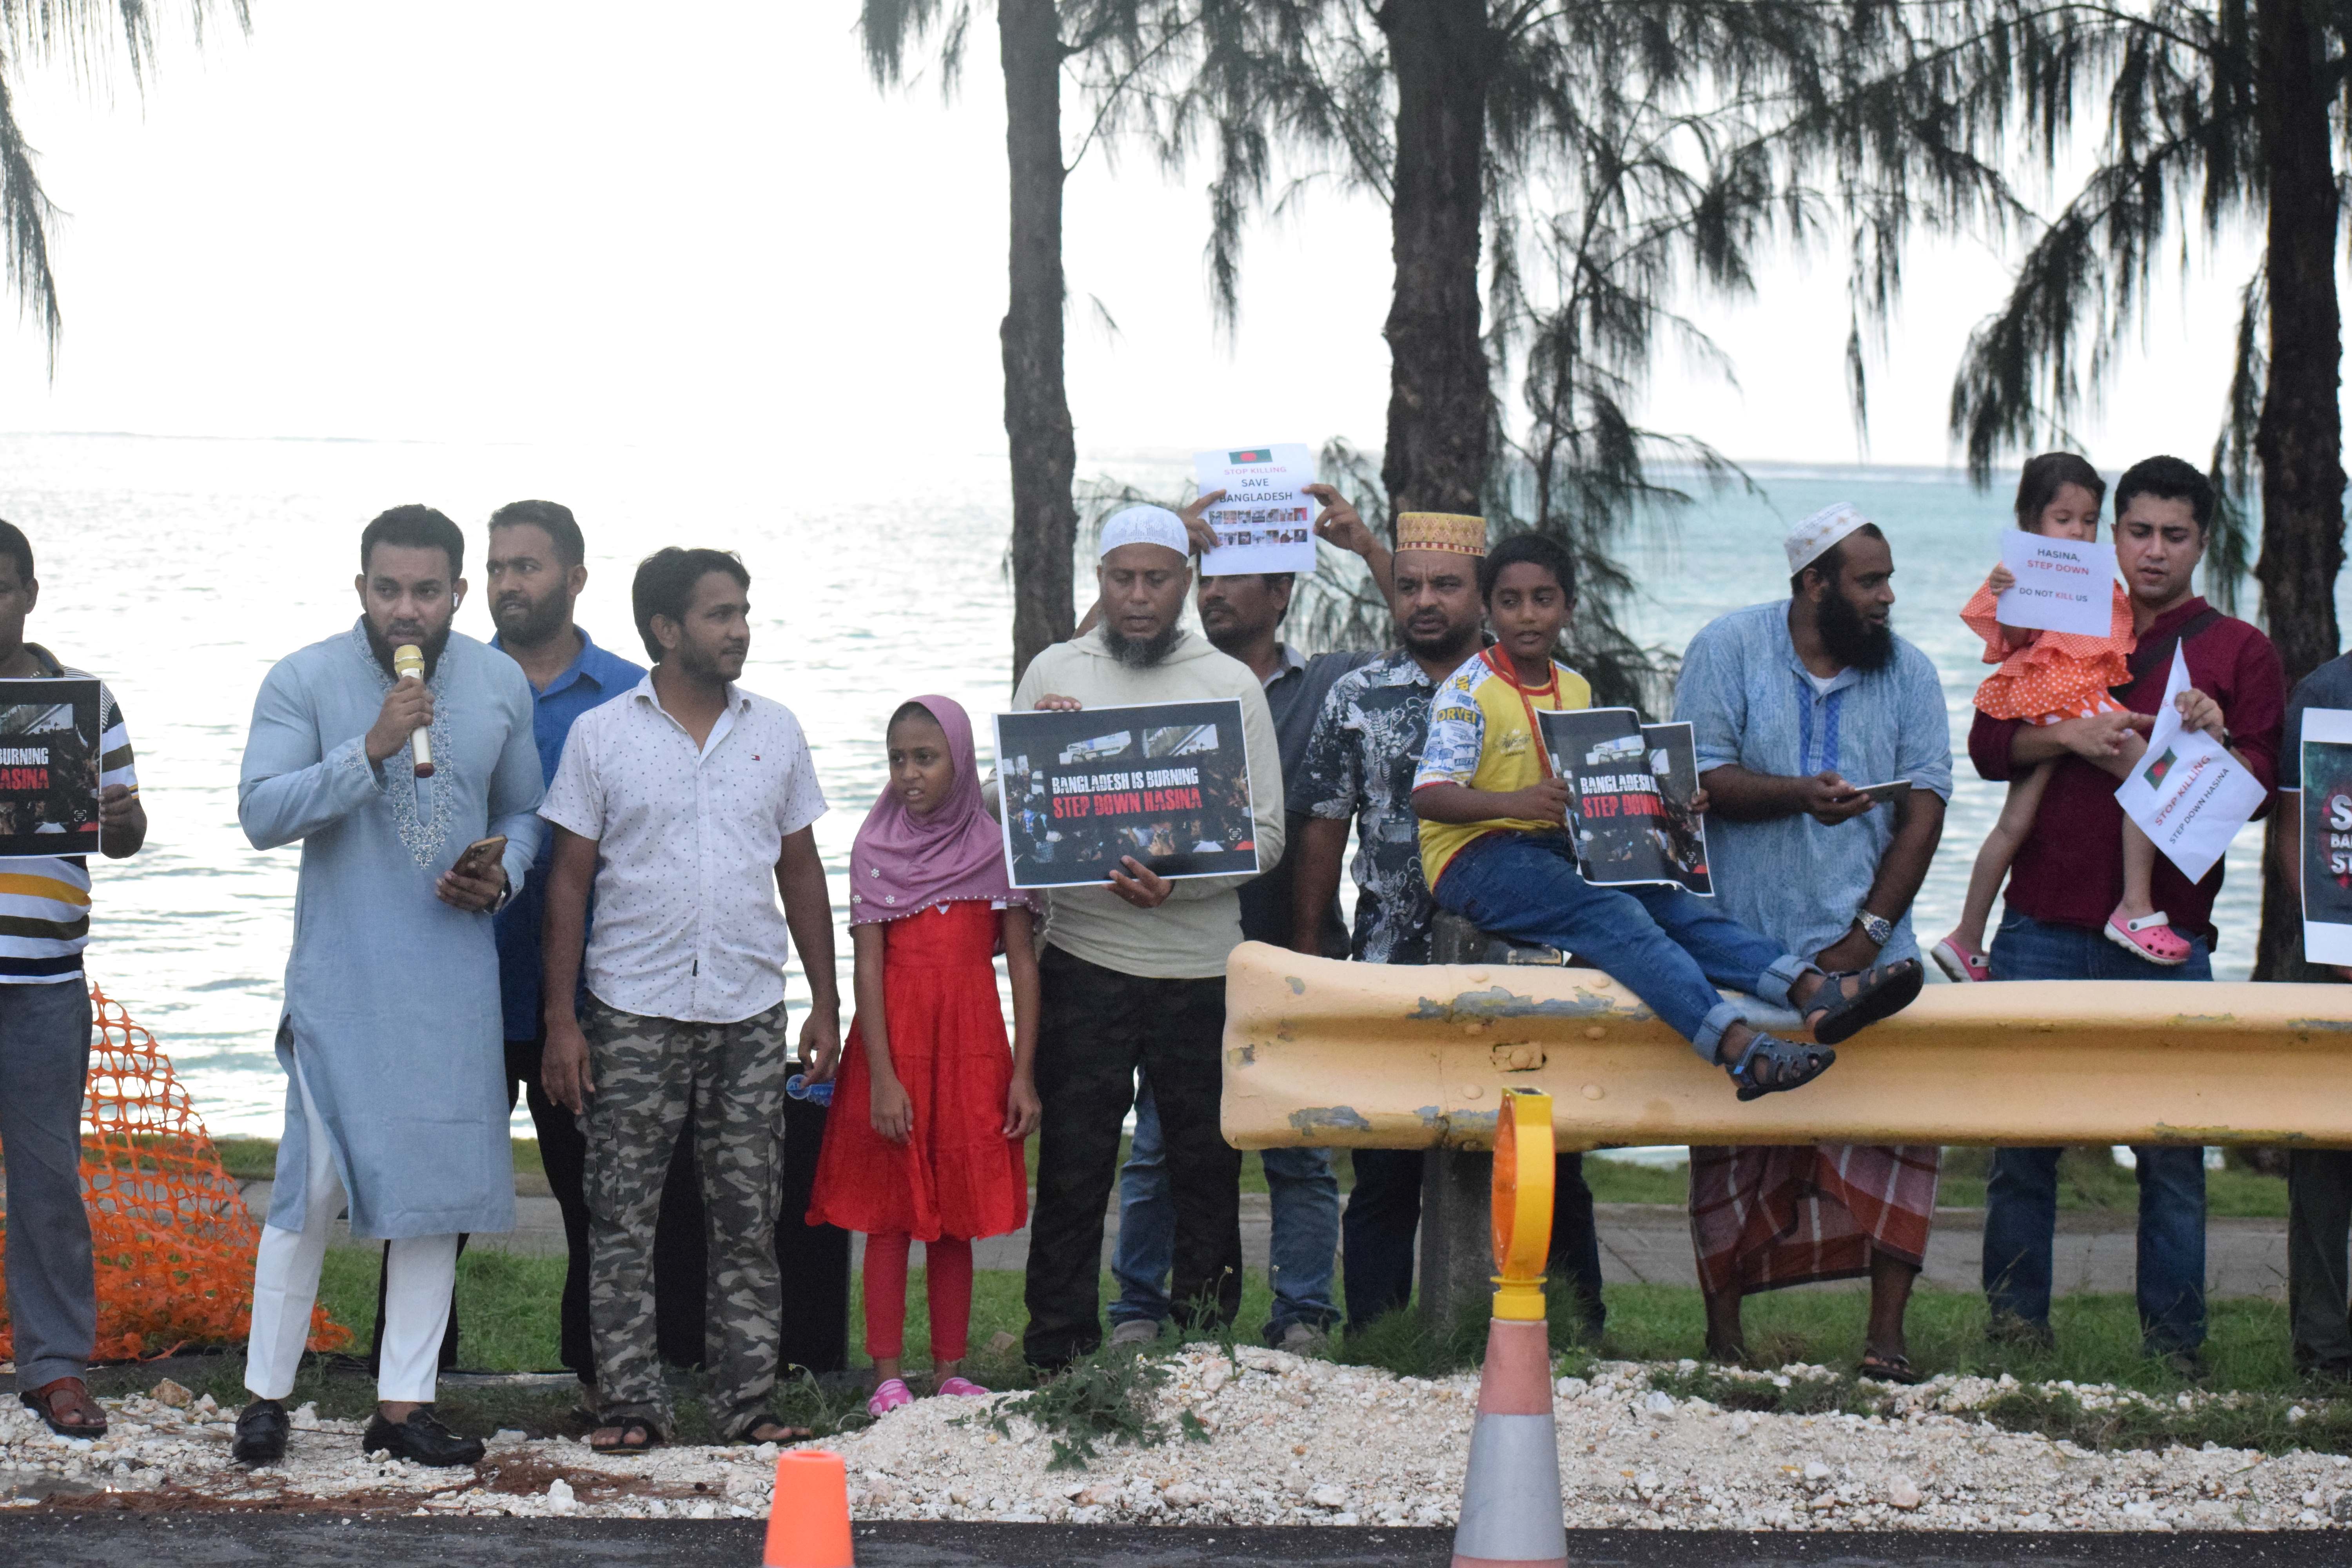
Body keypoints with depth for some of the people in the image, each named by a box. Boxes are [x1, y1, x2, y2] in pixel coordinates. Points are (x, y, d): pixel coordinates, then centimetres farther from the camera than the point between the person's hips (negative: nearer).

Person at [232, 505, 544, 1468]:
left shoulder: (502, 686, 6)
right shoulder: (304, 683, -5)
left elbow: (523, 813, 17)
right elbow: (261, 814, -15)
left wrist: (503, 875, -4)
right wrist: (370, 751, -24)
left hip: (456, 980, 4)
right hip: (339, 979, -3)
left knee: (438, 1180, 5)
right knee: (313, 1180, -6)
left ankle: (404, 1406, 13)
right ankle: (266, 1392, 9)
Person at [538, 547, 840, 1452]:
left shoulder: (775, 732, 9)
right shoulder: (600, 736, 0)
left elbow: (801, 871, 14)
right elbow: (569, 881, 1)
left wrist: (826, 1003, 9)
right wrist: (560, 1020, -5)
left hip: (750, 1012, 2)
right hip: (632, 1012, -2)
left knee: (747, 1216, 5)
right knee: (622, 1217, 0)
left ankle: (747, 1401, 11)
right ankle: (631, 1402, 7)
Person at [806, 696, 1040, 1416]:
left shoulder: (997, 848, 4)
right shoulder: (876, 849, 1)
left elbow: (1022, 964, 4)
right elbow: (868, 968, -4)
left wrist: (1023, 1073, -2)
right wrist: (882, 1078, -11)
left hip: (973, 1040, 1)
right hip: (894, 1038, -1)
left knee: (957, 1217, 7)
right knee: (889, 1215, 0)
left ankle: (951, 1370, 13)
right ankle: (887, 1376, 4)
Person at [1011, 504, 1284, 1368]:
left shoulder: (1231, 684, 5)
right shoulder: (1054, 674, 8)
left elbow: (1265, 836, 2)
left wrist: (1179, 882, -15)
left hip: (1201, 963, 0)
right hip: (1084, 957, 0)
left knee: (1206, 1165, 5)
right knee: (1072, 1166, 1)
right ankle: (1057, 1358, 8)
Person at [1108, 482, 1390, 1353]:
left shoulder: (1332, 683, 9)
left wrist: (1365, 545, -6)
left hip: (1294, 954, 0)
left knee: (1300, 1147, 4)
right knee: (1160, 1143, 2)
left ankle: (1302, 1316, 11)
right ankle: (1139, 1309, 10)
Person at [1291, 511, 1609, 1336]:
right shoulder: (1356, 699, 7)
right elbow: (1321, 831, 8)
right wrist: (1308, 957, 4)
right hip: (1391, 968, 0)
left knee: (1550, 1173, 3)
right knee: (1386, 1176, 3)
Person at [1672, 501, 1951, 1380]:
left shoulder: (1908, 673, 7)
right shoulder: (1729, 649, 1)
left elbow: (1924, 810, 2)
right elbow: (1698, 779, -6)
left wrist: (1869, 932, -8)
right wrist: (1798, 795, -23)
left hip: (1864, 951, 2)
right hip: (1743, 946, -2)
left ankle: (1887, 1335, -7)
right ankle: (1724, 1329, 12)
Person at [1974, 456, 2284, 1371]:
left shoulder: (2237, 652, 10)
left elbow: (2263, 788, 4)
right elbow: (1988, 744, 9)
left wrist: (2217, 743, -16)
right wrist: (2070, 736, -9)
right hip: (2046, 928, 2)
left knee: (2172, 1143, -1)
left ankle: (2174, 1339, 6)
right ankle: (2016, 1320, 11)